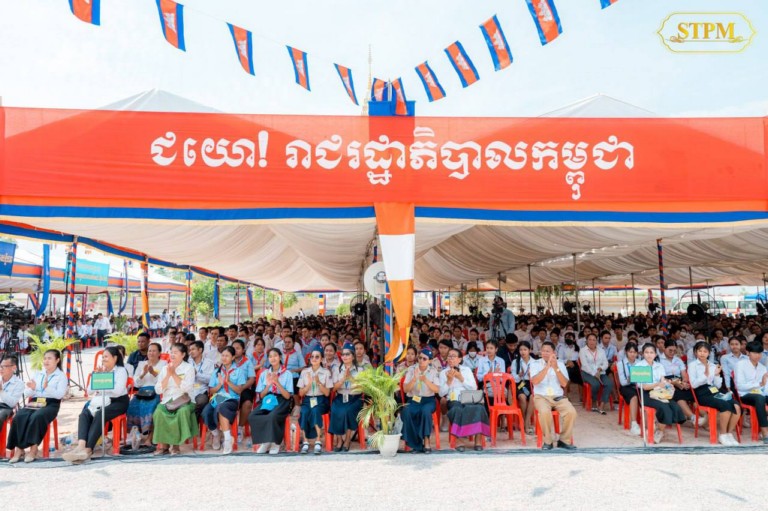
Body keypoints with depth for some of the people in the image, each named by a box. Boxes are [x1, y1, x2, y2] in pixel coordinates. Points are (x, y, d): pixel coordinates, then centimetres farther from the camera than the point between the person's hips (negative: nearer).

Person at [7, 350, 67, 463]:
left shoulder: (61, 376, 7)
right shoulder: (38, 374, 23)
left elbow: (60, 394, -8)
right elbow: (26, 394, 15)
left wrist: (47, 388, -25)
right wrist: (31, 388, -8)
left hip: (50, 404, -5)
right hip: (34, 403, 5)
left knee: (36, 417, -35)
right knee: (18, 417, -26)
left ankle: (33, 448, -25)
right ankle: (19, 448, -22)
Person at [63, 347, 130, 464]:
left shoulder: (121, 371, 0)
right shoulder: (100, 370, 18)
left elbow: (118, 391, -15)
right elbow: (90, 391, 14)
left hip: (117, 402, -6)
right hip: (100, 401, 6)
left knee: (99, 415, -33)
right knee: (84, 414, -24)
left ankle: (88, 449, -41)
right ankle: (81, 446, -43)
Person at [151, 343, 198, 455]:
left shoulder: (189, 367, 1)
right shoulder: (165, 368, 12)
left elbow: (186, 388, -13)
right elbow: (158, 390, 3)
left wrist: (174, 374, -11)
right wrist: (168, 375, -8)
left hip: (184, 401, -3)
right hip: (167, 400, 3)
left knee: (183, 412, -35)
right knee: (158, 412, -29)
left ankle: (175, 444, -18)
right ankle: (163, 444, -15)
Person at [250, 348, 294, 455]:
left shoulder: (287, 374, 2)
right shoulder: (264, 373, 11)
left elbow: (287, 396, -3)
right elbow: (261, 395, 10)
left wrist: (277, 383, -14)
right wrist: (268, 385, -8)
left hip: (281, 402, -4)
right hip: (267, 400, 4)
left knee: (272, 417, -35)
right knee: (252, 417, -26)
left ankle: (275, 443, -11)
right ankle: (264, 442, -9)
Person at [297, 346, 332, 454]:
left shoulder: (326, 372, 3)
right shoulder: (304, 372, 8)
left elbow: (327, 393, -1)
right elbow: (301, 393, 6)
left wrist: (318, 382, -15)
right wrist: (309, 383, -11)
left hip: (321, 400, -1)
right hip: (307, 400, 2)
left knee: (315, 411, -35)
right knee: (304, 412, -33)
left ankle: (318, 442, -29)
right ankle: (305, 442, -26)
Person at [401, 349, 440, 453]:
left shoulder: (433, 371, 3)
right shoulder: (411, 369, 3)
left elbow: (437, 390, -7)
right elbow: (405, 389, -3)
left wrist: (426, 381, -21)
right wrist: (414, 379, -19)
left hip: (428, 400, -1)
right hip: (413, 400, 1)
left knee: (425, 411, -35)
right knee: (406, 412, -31)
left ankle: (426, 441, -23)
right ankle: (416, 443, -18)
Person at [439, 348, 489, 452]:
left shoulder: (467, 370, 17)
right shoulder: (443, 373, 14)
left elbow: (474, 388, 5)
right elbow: (441, 393, 4)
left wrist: (461, 378, -3)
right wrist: (449, 380, -7)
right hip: (453, 401, -1)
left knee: (478, 408, -33)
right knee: (458, 410, -37)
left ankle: (478, 439, -25)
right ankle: (460, 439, -26)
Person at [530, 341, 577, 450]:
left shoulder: (560, 364, 9)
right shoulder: (535, 363, 2)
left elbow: (564, 384, -2)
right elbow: (535, 381, -15)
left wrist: (556, 368, -14)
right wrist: (547, 366, -18)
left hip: (559, 396, 3)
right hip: (541, 396, -3)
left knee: (571, 412, -25)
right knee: (545, 412, -35)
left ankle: (564, 440, -4)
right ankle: (548, 441, -13)